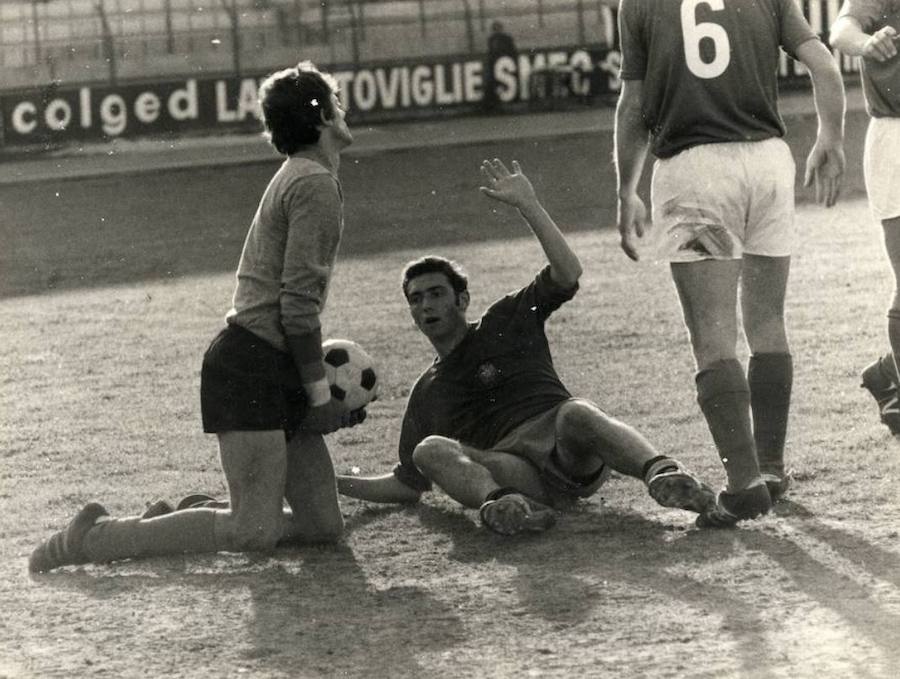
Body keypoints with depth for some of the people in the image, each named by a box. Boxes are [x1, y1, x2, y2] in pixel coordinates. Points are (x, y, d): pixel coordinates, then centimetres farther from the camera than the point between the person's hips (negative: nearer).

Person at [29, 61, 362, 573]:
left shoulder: (300, 178, 21)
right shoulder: (315, 184, -11)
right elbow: (298, 301, -18)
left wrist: (319, 386, 19)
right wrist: (320, 393, -15)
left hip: (275, 371, 10)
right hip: (253, 370, -10)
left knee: (324, 525, 4)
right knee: (255, 532, -15)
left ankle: (172, 522, 11)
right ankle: (97, 537, -8)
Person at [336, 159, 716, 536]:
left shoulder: (506, 322, 22)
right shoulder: (426, 395, 31)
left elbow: (567, 274, 7)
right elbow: (406, 485, 32)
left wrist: (528, 206, 1)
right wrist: (337, 484, 21)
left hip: (566, 452, -2)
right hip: (509, 469, 2)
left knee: (576, 413, -37)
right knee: (430, 450, -26)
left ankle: (662, 473, -61)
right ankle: (501, 503, -58)